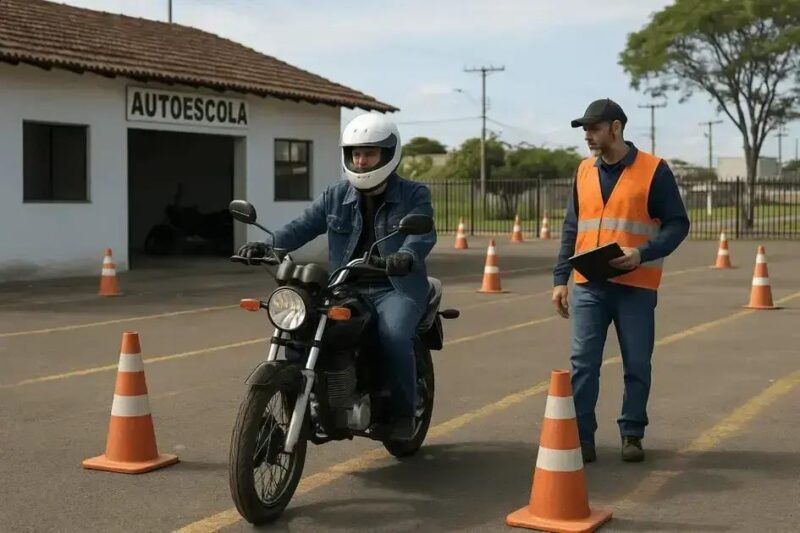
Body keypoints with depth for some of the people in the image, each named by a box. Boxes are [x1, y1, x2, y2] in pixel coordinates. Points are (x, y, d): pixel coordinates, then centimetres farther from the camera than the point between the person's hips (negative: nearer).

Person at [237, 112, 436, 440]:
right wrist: (267, 246, -18)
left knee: (393, 336, -33)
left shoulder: (414, 195, 1)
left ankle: (403, 411, -12)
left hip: (396, 289, -4)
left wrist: (407, 256, -40)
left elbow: (422, 234, -16)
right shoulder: (336, 196, 12)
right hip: (345, 289, 4)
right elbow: (304, 226, 2)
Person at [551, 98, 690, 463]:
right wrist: (560, 278, 7)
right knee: (583, 364, -1)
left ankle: (632, 435, 20)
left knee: (636, 366, 6)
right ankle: (581, 437, 5)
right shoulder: (585, 171, 11)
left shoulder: (654, 170, -3)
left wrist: (642, 254, -19)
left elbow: (677, 224, -4)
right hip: (588, 286, 3)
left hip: (635, 287, -3)